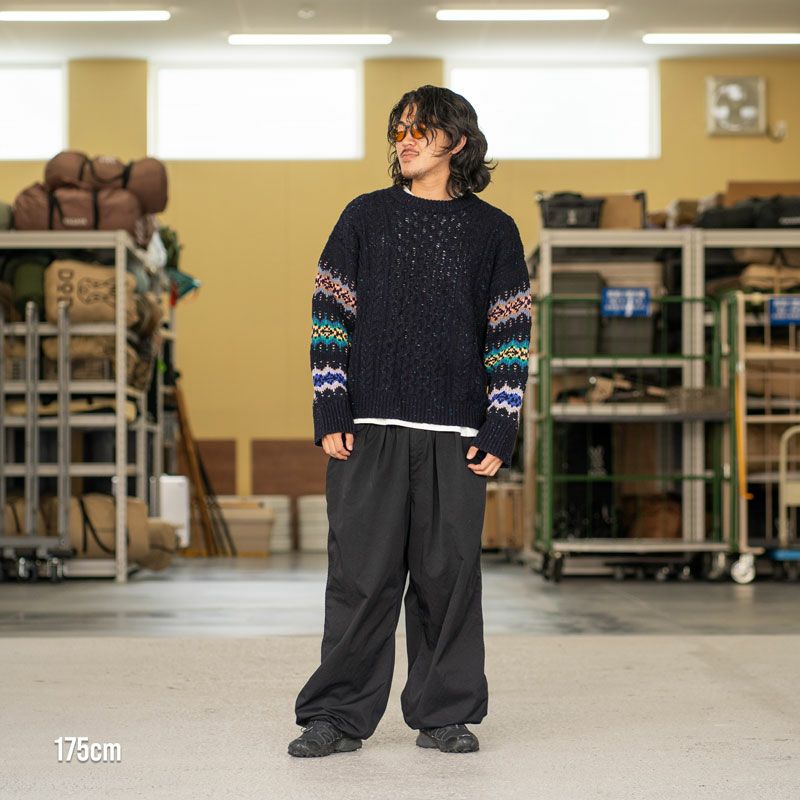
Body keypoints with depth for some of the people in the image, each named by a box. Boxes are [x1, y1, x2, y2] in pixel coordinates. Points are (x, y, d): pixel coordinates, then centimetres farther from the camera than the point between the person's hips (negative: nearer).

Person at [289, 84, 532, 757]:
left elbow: (511, 336, 6)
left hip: (455, 436, 0)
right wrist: (331, 416, -2)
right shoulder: (365, 217, 8)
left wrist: (499, 434, -1)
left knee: (448, 574, 3)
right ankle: (338, 716, 8)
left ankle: (445, 715, 16)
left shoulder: (493, 232, 7)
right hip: (368, 430, 0)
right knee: (361, 573, -1)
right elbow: (330, 316, 6)